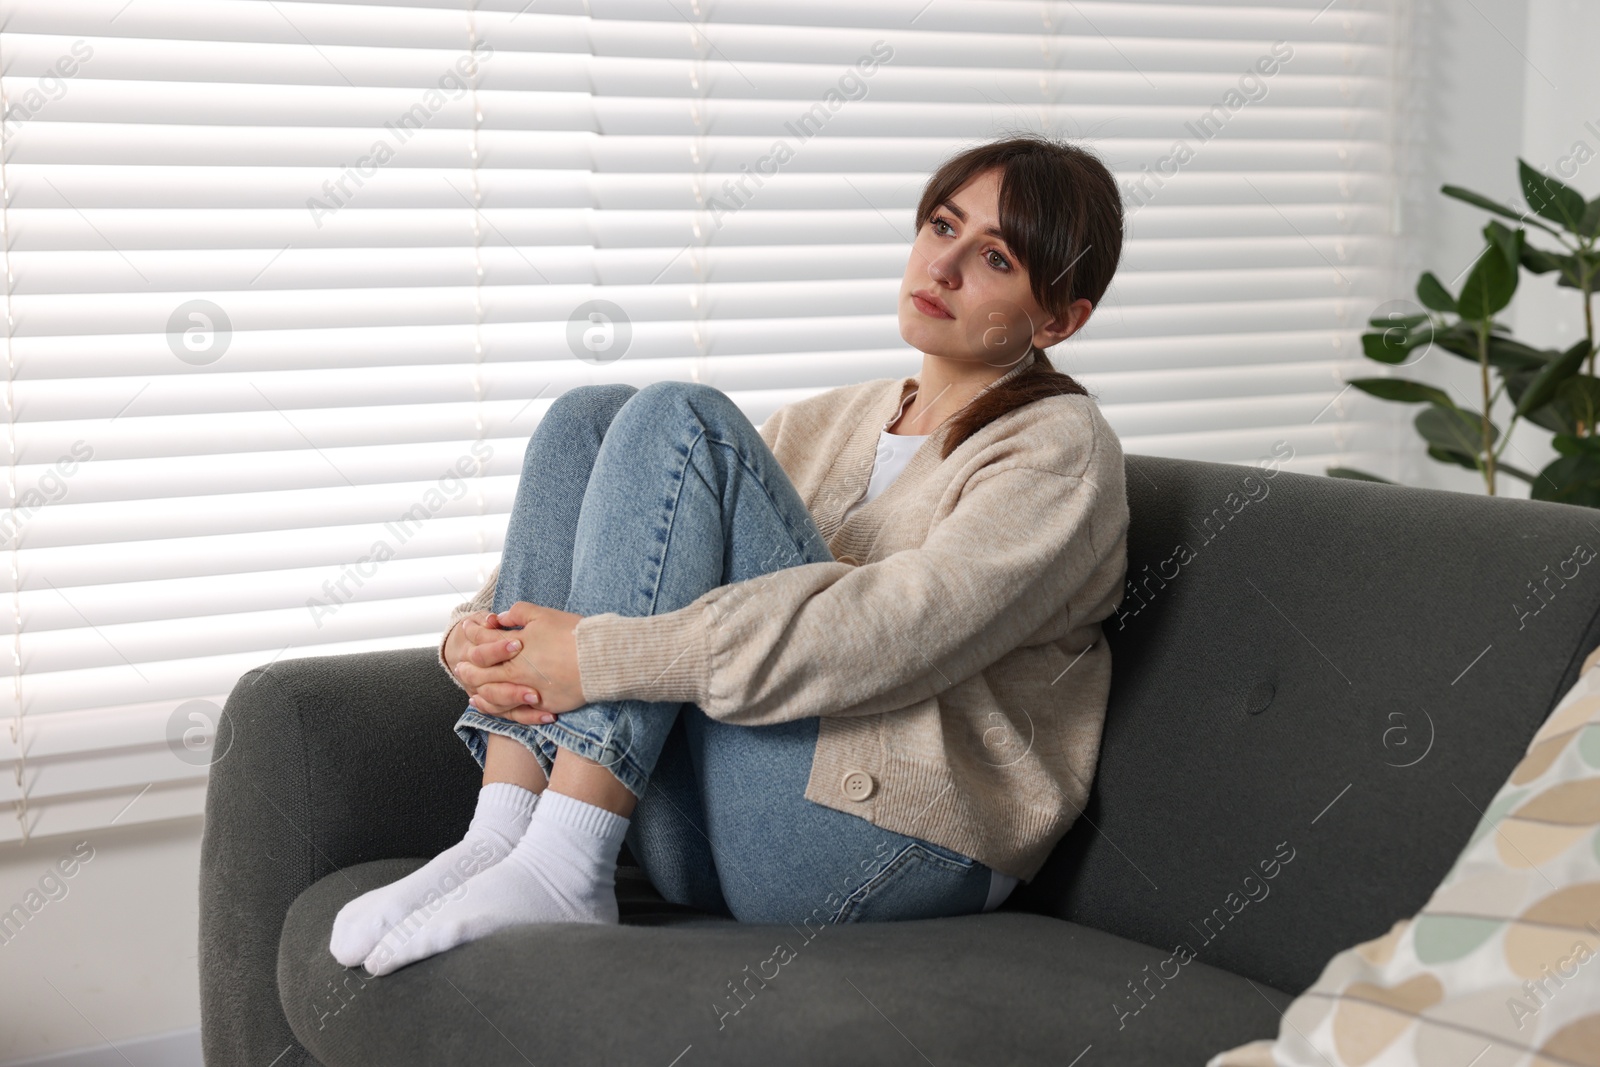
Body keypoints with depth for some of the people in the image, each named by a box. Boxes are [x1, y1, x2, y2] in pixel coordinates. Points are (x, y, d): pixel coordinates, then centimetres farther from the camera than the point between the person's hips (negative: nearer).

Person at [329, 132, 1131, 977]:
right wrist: (480, 632, -7)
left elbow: (898, 629, -20)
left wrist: (602, 656, -23)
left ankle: (563, 865, -26)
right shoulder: (830, 423, 22)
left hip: (893, 839, -6)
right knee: (587, 417, -4)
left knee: (677, 422, -16)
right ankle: (497, 836, -17)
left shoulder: (1060, 447, 0)